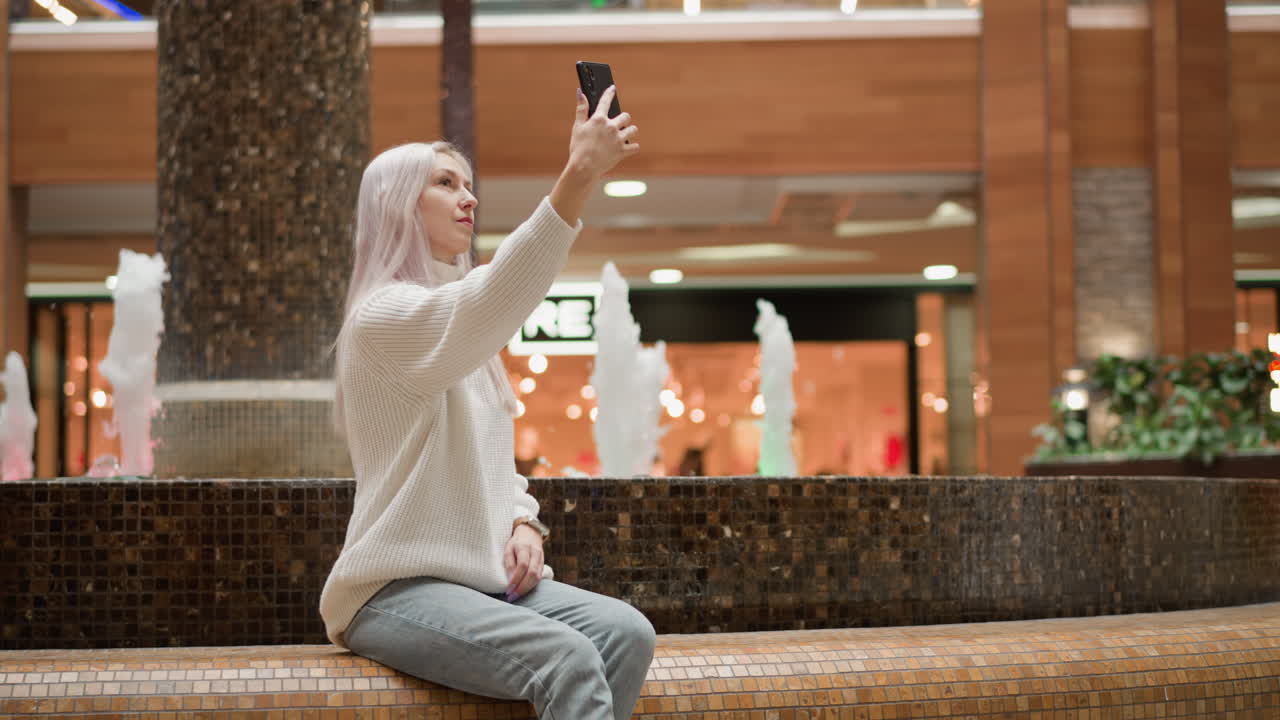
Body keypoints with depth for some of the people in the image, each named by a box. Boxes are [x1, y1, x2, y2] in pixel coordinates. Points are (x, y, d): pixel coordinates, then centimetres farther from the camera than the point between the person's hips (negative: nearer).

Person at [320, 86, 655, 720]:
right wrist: (579, 176, -39)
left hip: (484, 577, 8)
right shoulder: (384, 314, -9)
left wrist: (524, 523, 2)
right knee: (567, 660, -31)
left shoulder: (463, 336, 20)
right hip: (395, 589, -8)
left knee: (625, 633, -19)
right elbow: (491, 302, -30)